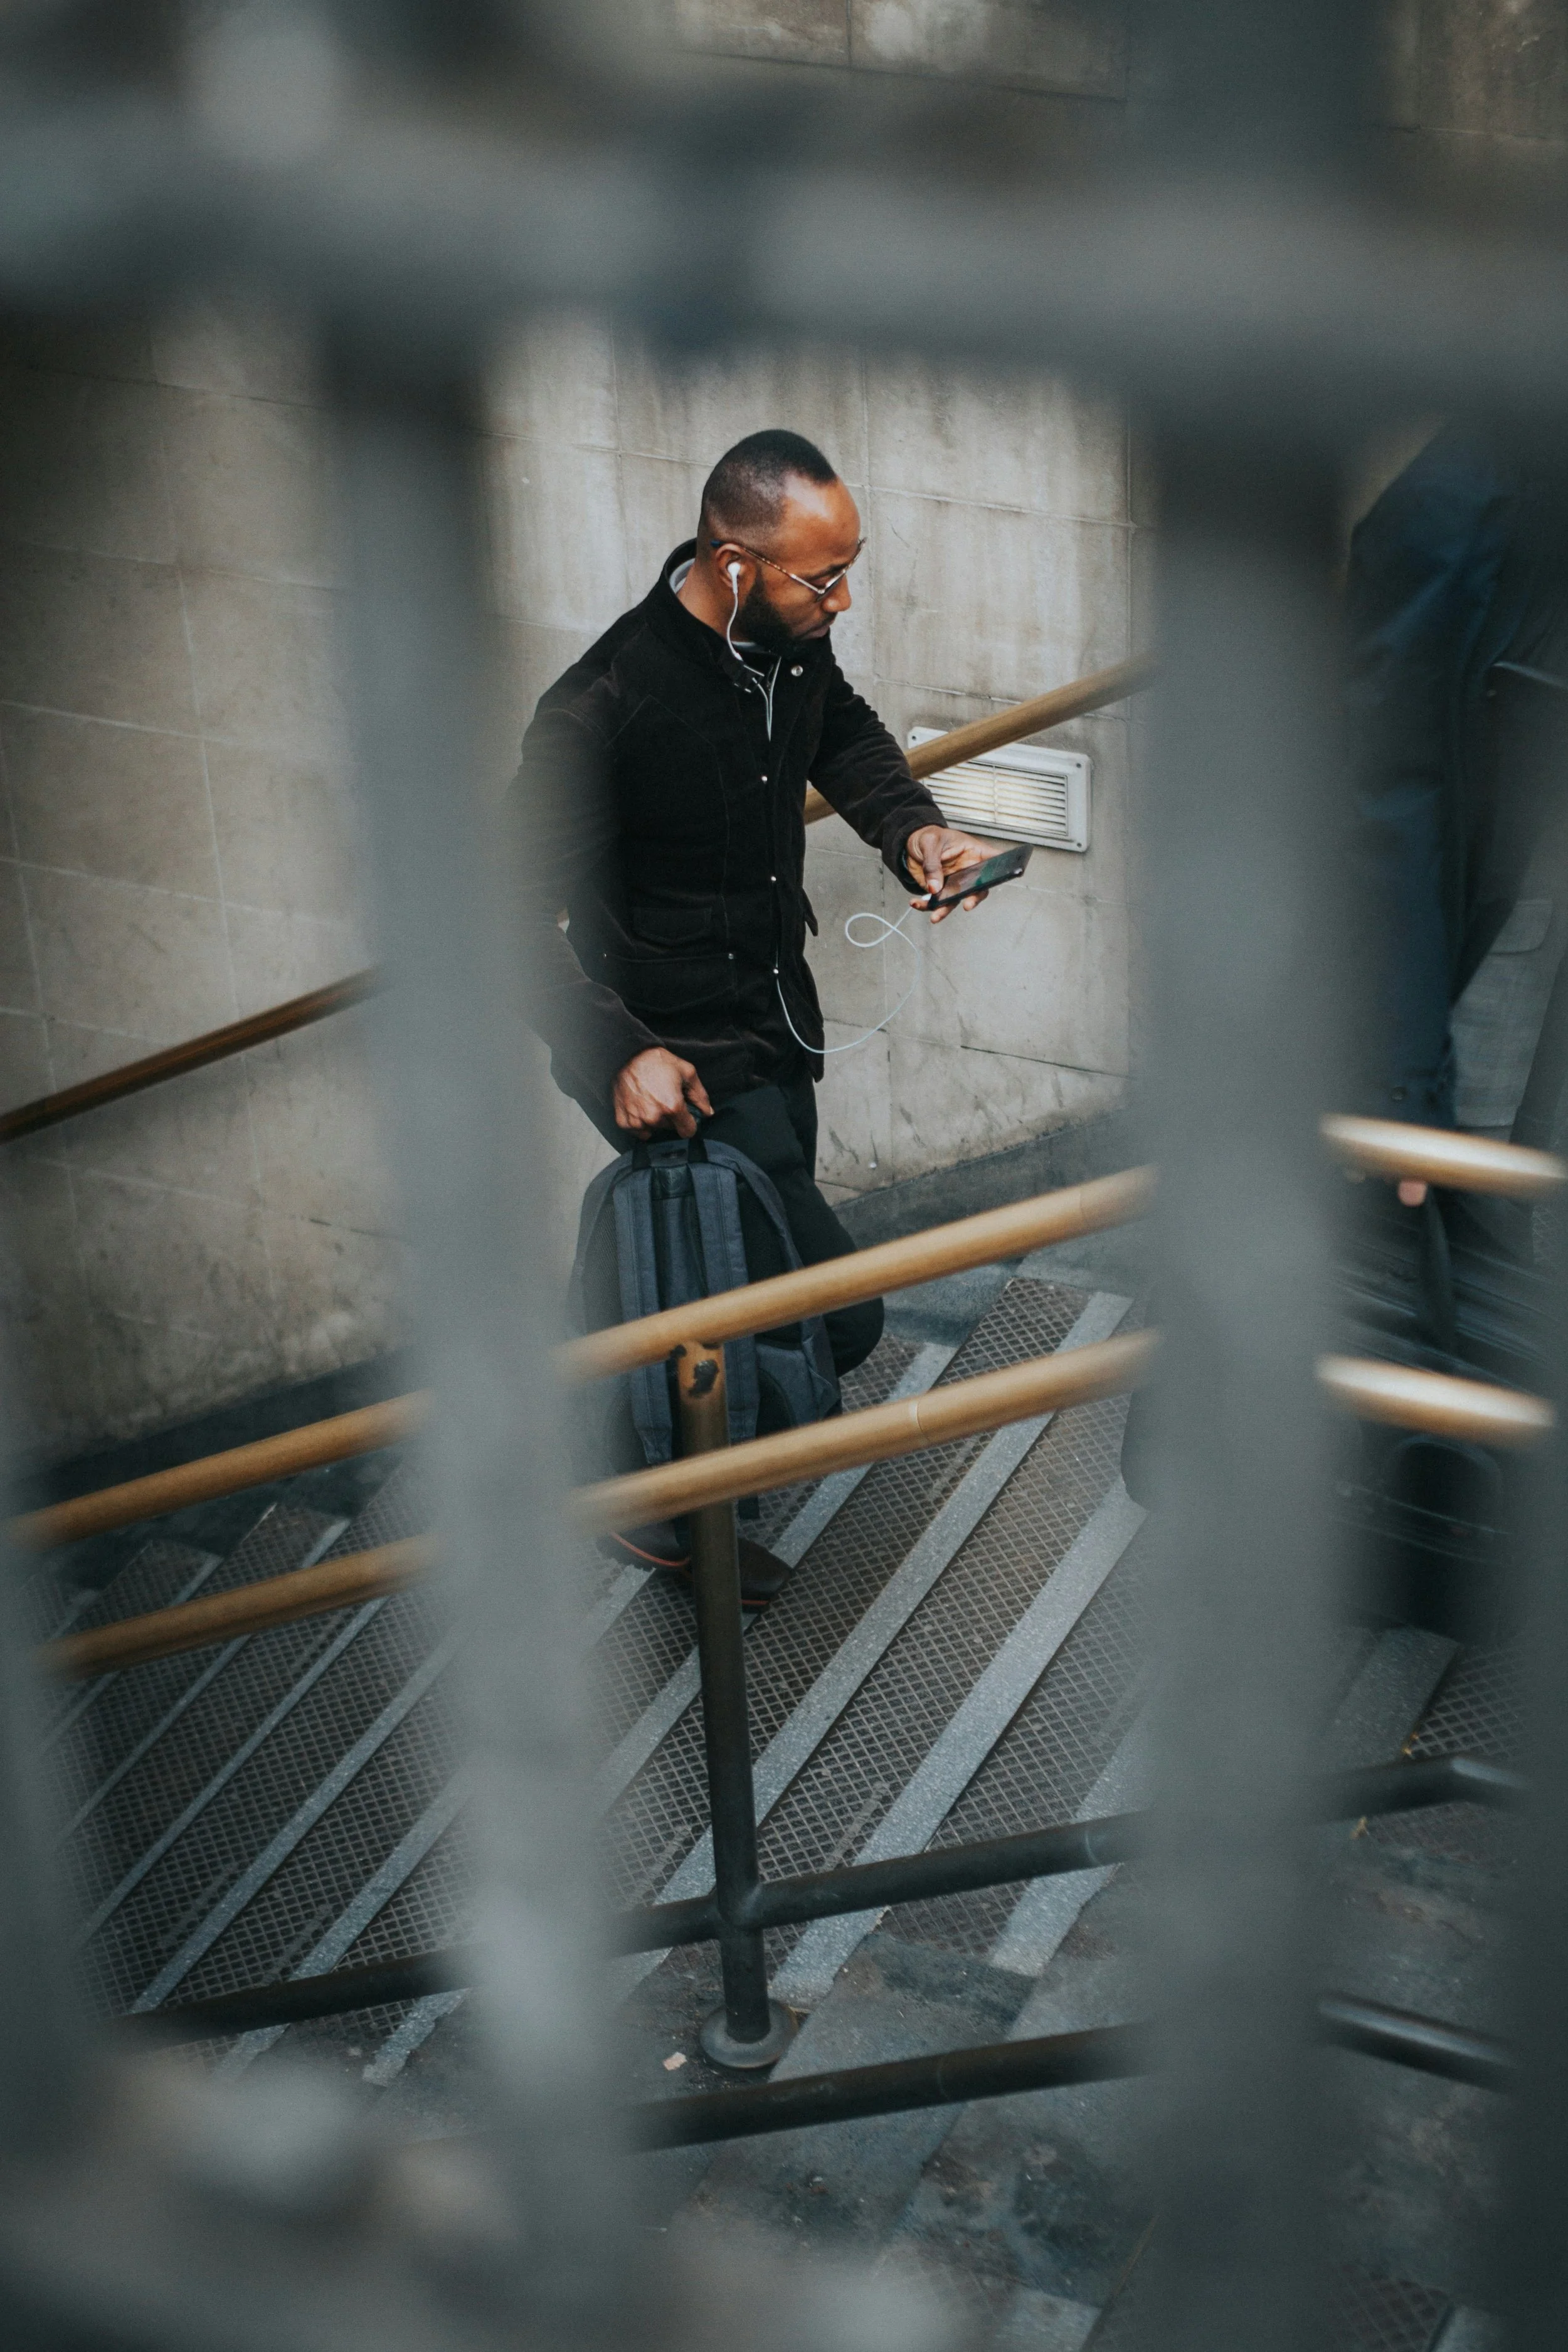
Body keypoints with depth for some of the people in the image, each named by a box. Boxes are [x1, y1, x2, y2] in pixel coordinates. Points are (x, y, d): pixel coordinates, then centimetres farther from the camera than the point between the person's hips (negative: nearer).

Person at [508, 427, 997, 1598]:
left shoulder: (791, 642, -6)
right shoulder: (603, 708, -29)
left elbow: (846, 735, 18)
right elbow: (518, 909, -22)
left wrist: (914, 827, 0)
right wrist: (620, 1053, -31)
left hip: (776, 1031, 8)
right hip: (676, 1063, -8)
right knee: (837, 1313, -8)